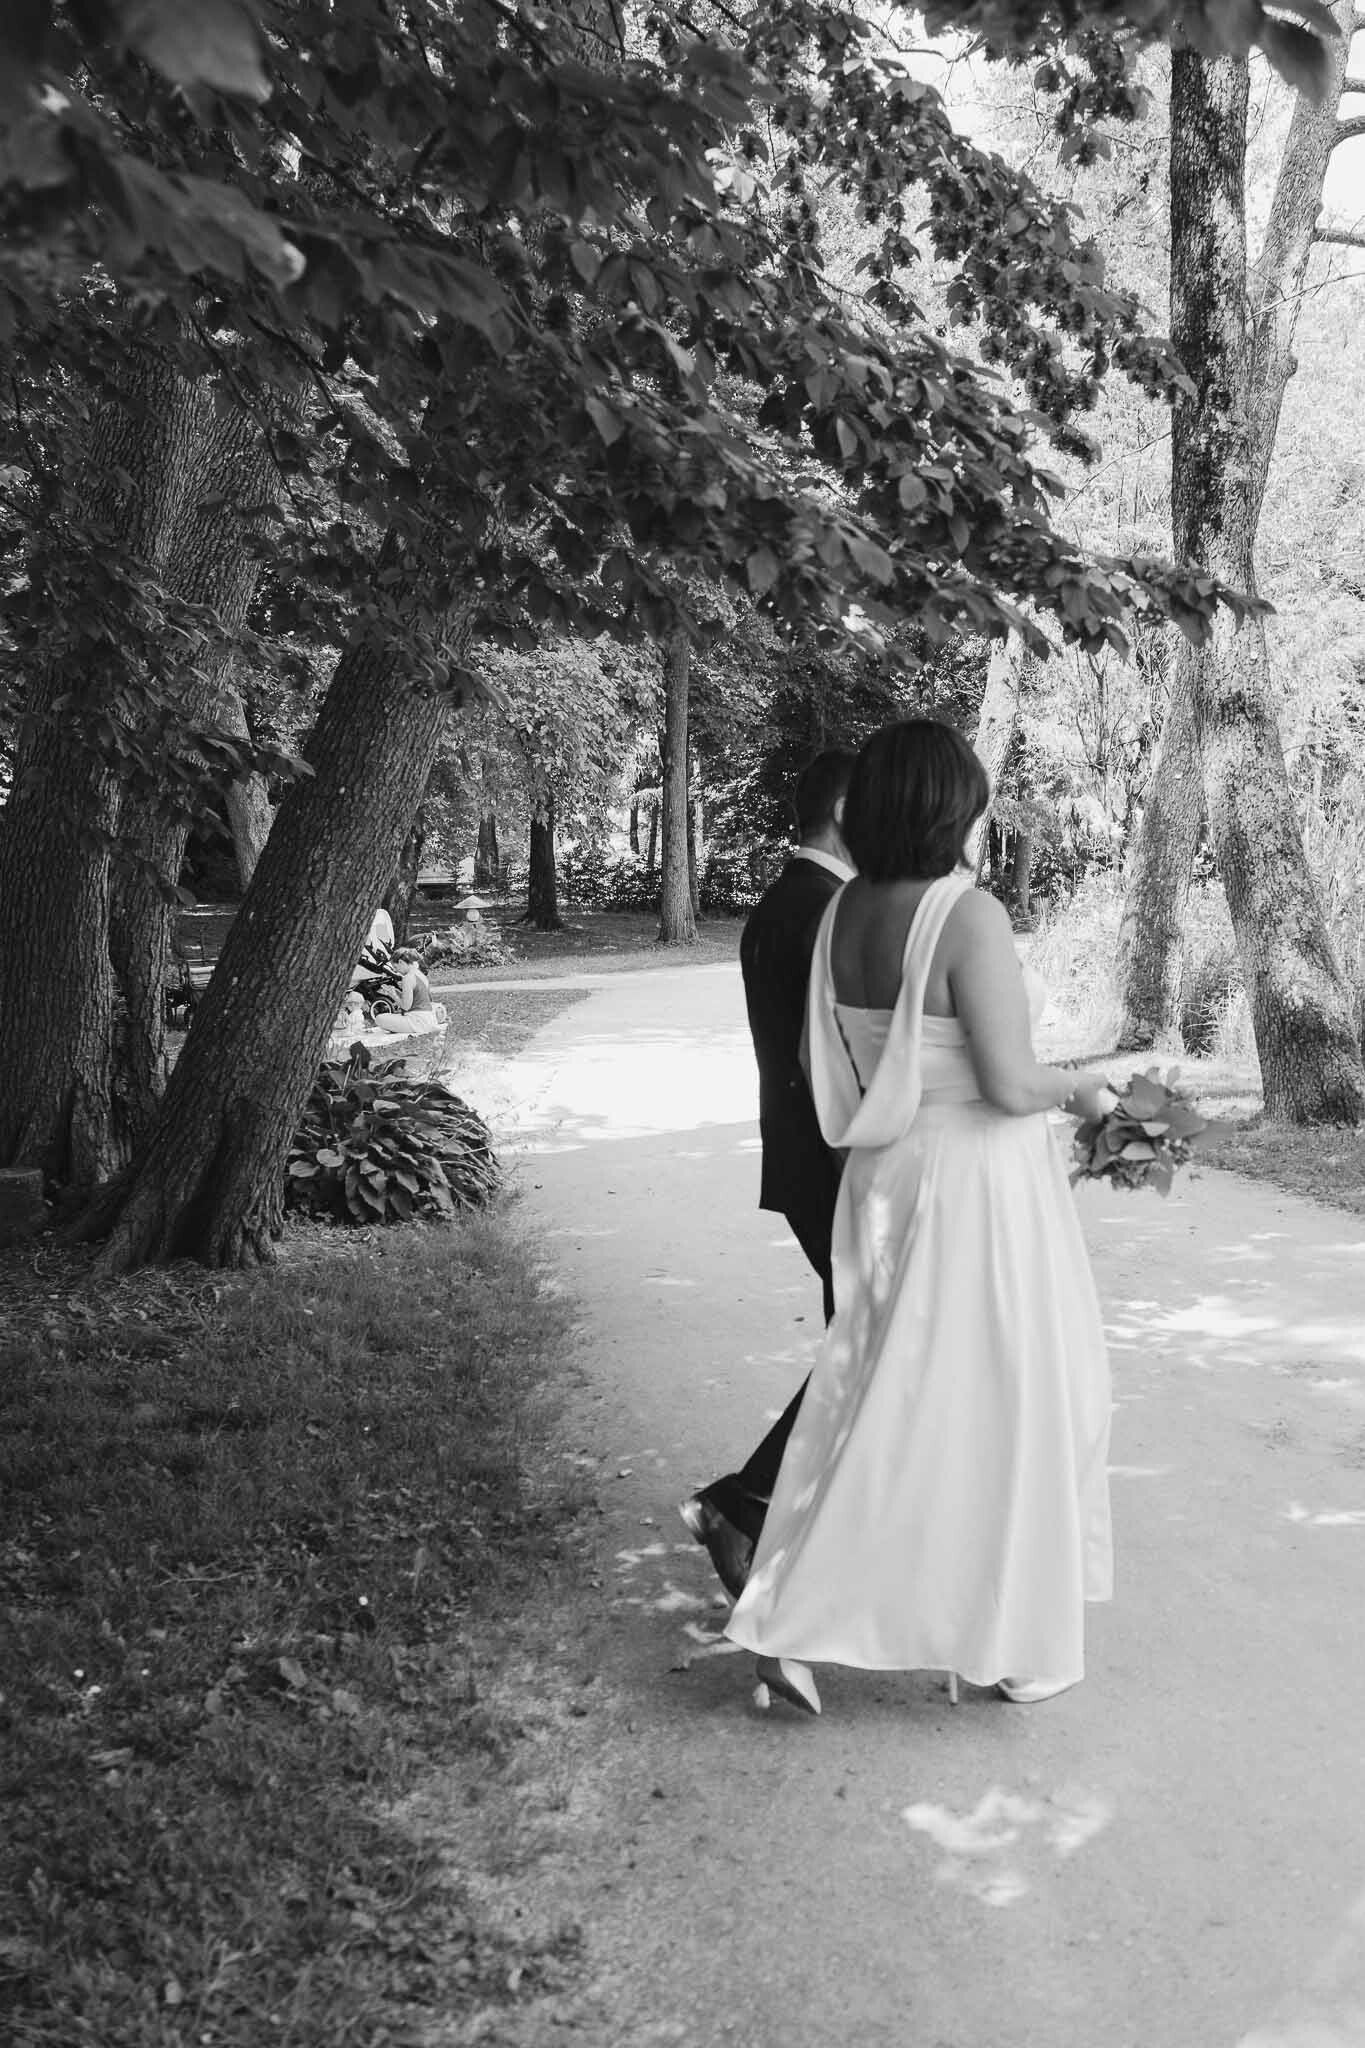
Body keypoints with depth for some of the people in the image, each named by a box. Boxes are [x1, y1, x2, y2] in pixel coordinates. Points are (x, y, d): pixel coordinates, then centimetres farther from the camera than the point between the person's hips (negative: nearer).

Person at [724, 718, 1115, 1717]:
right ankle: (1011, 1643, 22)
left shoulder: (842, 913, 2)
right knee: (1000, 1404, 8)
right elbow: (1009, 1082, -22)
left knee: (872, 1398, 15)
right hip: (980, 1187, -7)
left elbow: (825, 1061, 10)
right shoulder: (970, 915, -20)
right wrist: (1079, 1088, -2)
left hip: (885, 1179, 7)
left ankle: (794, 1625, 13)